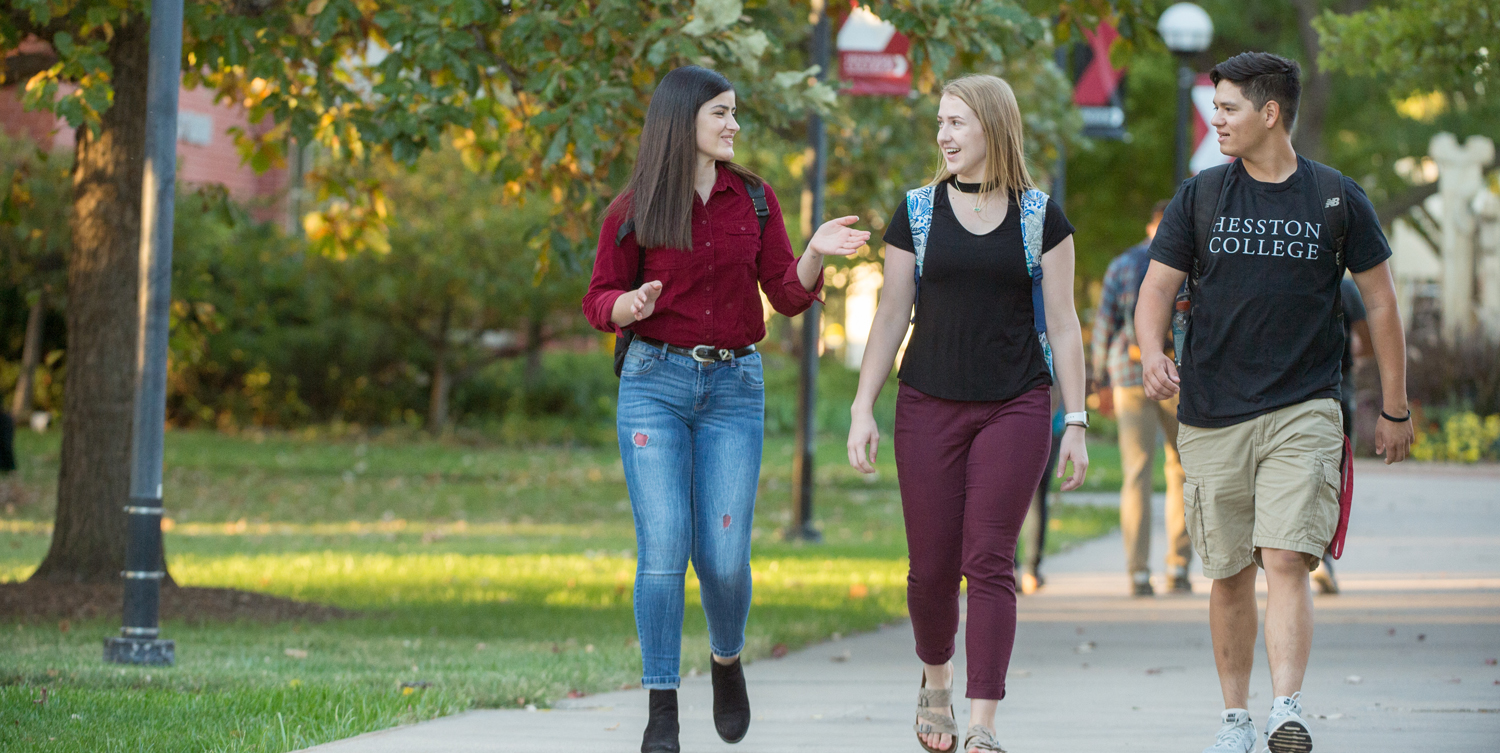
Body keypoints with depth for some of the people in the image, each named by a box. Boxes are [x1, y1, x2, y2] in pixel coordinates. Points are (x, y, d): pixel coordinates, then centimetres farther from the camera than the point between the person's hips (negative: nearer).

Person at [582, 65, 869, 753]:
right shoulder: (633, 209, -2)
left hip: (734, 388, 2)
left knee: (723, 558, -5)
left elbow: (787, 297, 4)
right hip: (655, 383, -2)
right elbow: (600, 303, 3)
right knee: (663, 551, -10)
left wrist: (816, 254, -16)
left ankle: (727, 660, 28)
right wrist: (632, 305, -20)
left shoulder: (754, 198, 5)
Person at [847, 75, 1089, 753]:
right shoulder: (918, 212, 6)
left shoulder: (1040, 216, 4)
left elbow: (1062, 325, 5)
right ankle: (935, 678, 30)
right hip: (930, 408, 2)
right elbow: (891, 317, 8)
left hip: (1016, 409, -1)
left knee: (989, 561, -9)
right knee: (932, 565, 2)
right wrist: (862, 409, 1)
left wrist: (1075, 422, 1)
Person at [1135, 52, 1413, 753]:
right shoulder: (1199, 196, 7)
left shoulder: (1337, 198, 3)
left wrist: (1395, 408, 11)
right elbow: (1158, 286, 6)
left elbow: (1380, 301, 10)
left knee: (1286, 561, -17)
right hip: (1212, 417, 2)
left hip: (1304, 412, -2)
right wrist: (1152, 351, -16)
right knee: (1229, 576, 7)